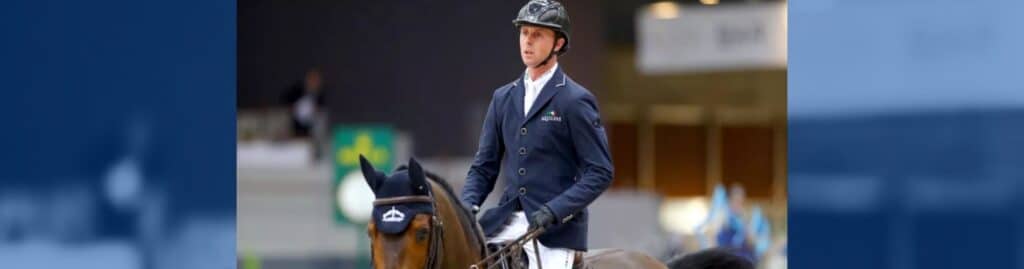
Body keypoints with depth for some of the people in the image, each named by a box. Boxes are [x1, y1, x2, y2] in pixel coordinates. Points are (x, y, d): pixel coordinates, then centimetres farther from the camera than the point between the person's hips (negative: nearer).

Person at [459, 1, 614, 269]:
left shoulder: (575, 101, -4)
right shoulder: (503, 98, 14)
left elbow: (600, 172, -8)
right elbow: (484, 166, 17)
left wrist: (553, 211, -19)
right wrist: (468, 206, -3)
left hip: (557, 227, -5)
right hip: (507, 221, 6)